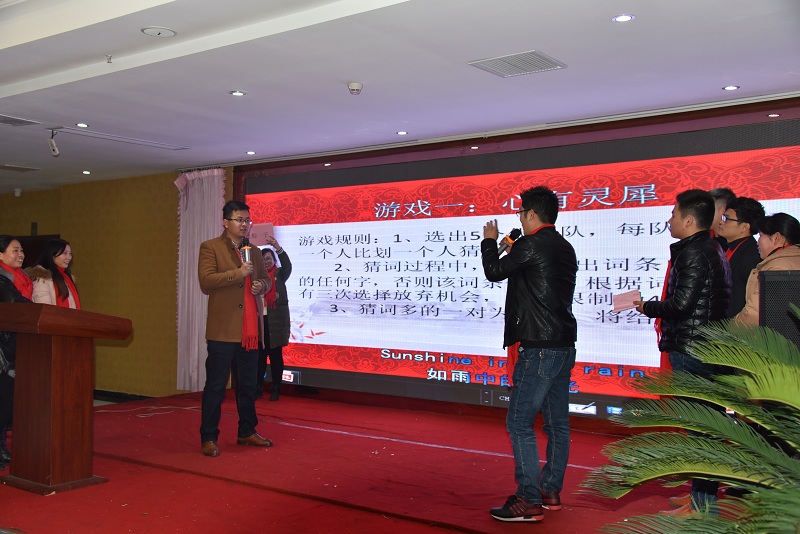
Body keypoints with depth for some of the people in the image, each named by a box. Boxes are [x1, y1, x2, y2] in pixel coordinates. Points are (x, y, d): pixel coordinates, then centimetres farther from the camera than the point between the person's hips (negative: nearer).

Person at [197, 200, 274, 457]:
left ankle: (246, 432, 26)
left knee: (248, 385, 14)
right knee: (215, 386, -1)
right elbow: (206, 281, -14)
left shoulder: (253, 250, 15)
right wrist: (238, 273, -19)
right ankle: (208, 438, 7)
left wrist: (261, 285, 0)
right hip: (223, 330, -6)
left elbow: (265, 278, 23)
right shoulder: (210, 247, -3)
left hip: (250, 329, 6)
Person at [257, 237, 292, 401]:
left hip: (276, 320, -2)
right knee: (260, 353, 1)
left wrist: (278, 248, -31)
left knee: (275, 354, 1)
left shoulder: (279, 274, 5)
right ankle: (258, 387, 7)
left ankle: (275, 389, 6)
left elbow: (288, 266, -16)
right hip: (259, 319, 2)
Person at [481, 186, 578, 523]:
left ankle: (529, 501, -4)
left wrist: (489, 241, 14)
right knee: (557, 423, 13)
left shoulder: (531, 245, -13)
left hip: (540, 348, -10)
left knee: (519, 422, -6)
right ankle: (550, 491, 23)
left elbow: (494, 272, -3)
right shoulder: (565, 248, 14)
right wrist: (514, 251, 21)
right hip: (564, 346, 10)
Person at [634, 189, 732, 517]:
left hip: (690, 350, -10)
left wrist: (647, 307, -6)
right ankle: (703, 499, 23)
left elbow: (681, 304, -21)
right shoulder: (714, 251, 17)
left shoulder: (693, 253, -15)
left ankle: (701, 505, 1)